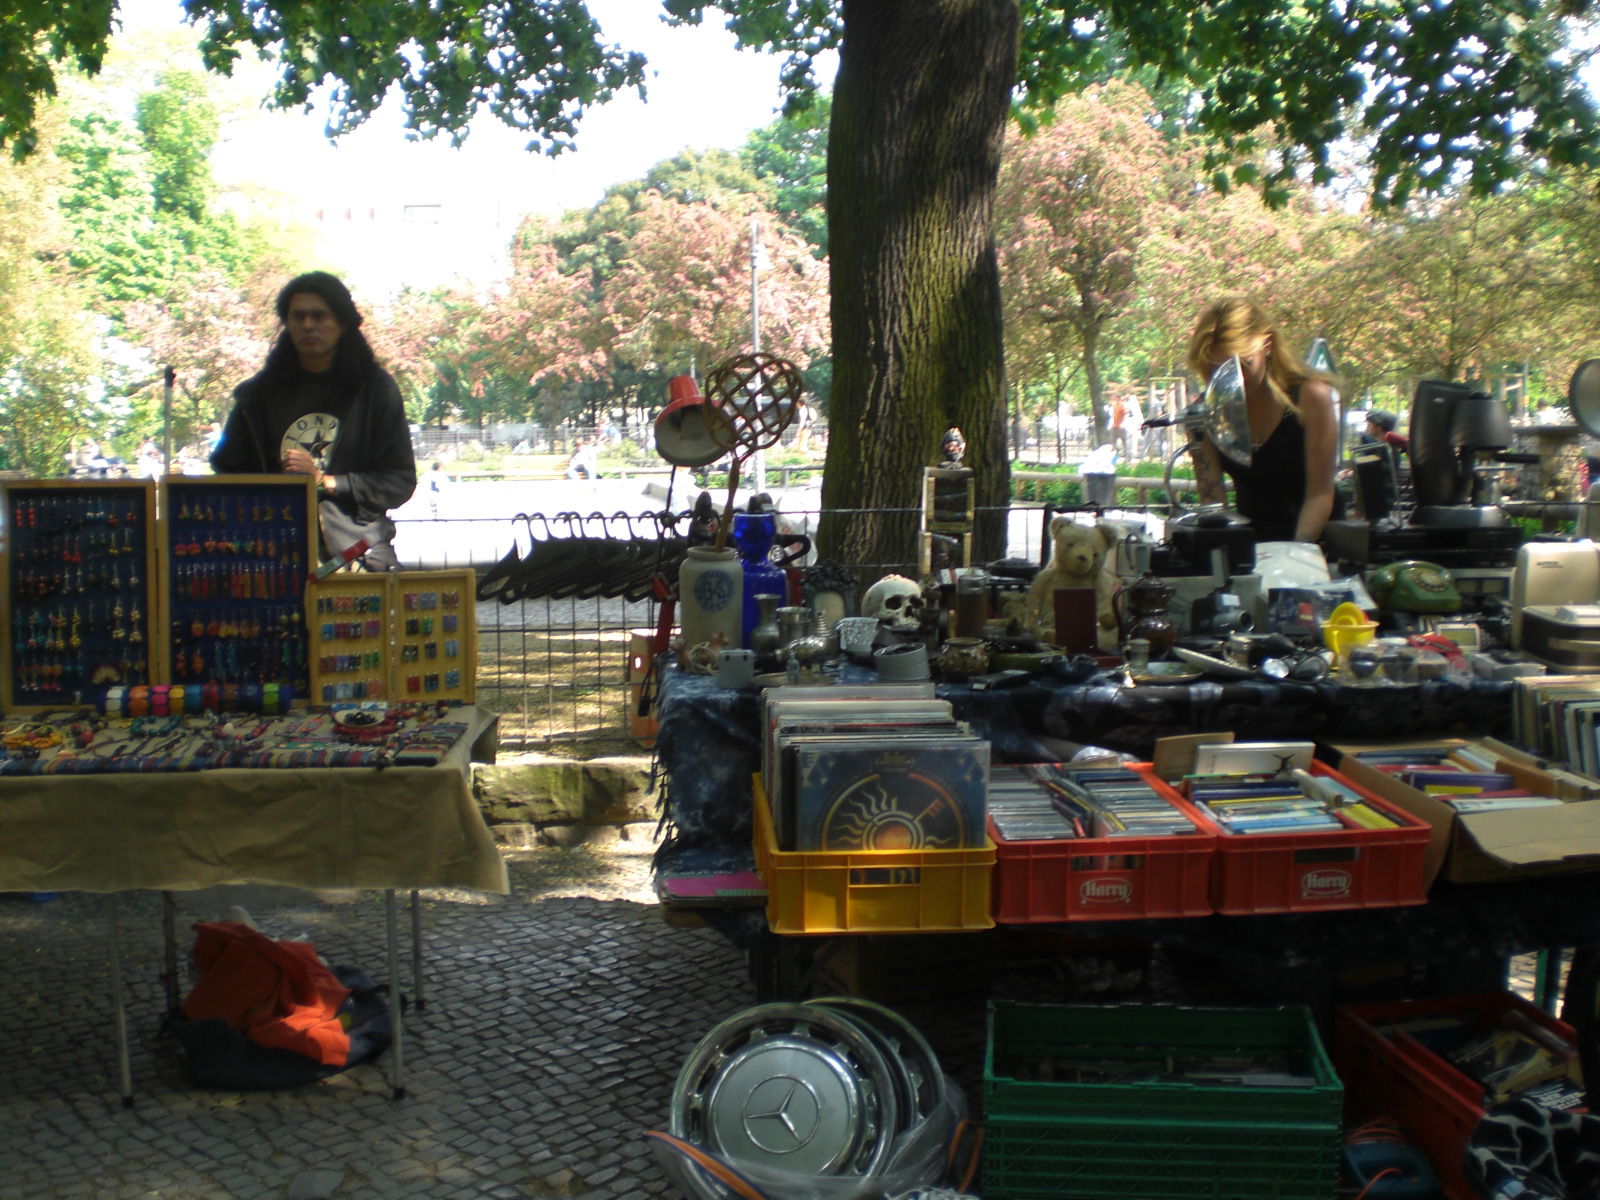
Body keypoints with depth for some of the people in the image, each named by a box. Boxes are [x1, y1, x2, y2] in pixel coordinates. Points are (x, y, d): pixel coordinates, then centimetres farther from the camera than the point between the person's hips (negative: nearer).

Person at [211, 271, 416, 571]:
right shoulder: (261, 392, 15)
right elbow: (228, 472, 15)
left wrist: (324, 481, -5)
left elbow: (401, 481, 3)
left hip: (357, 545, -1)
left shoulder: (374, 387, 8)